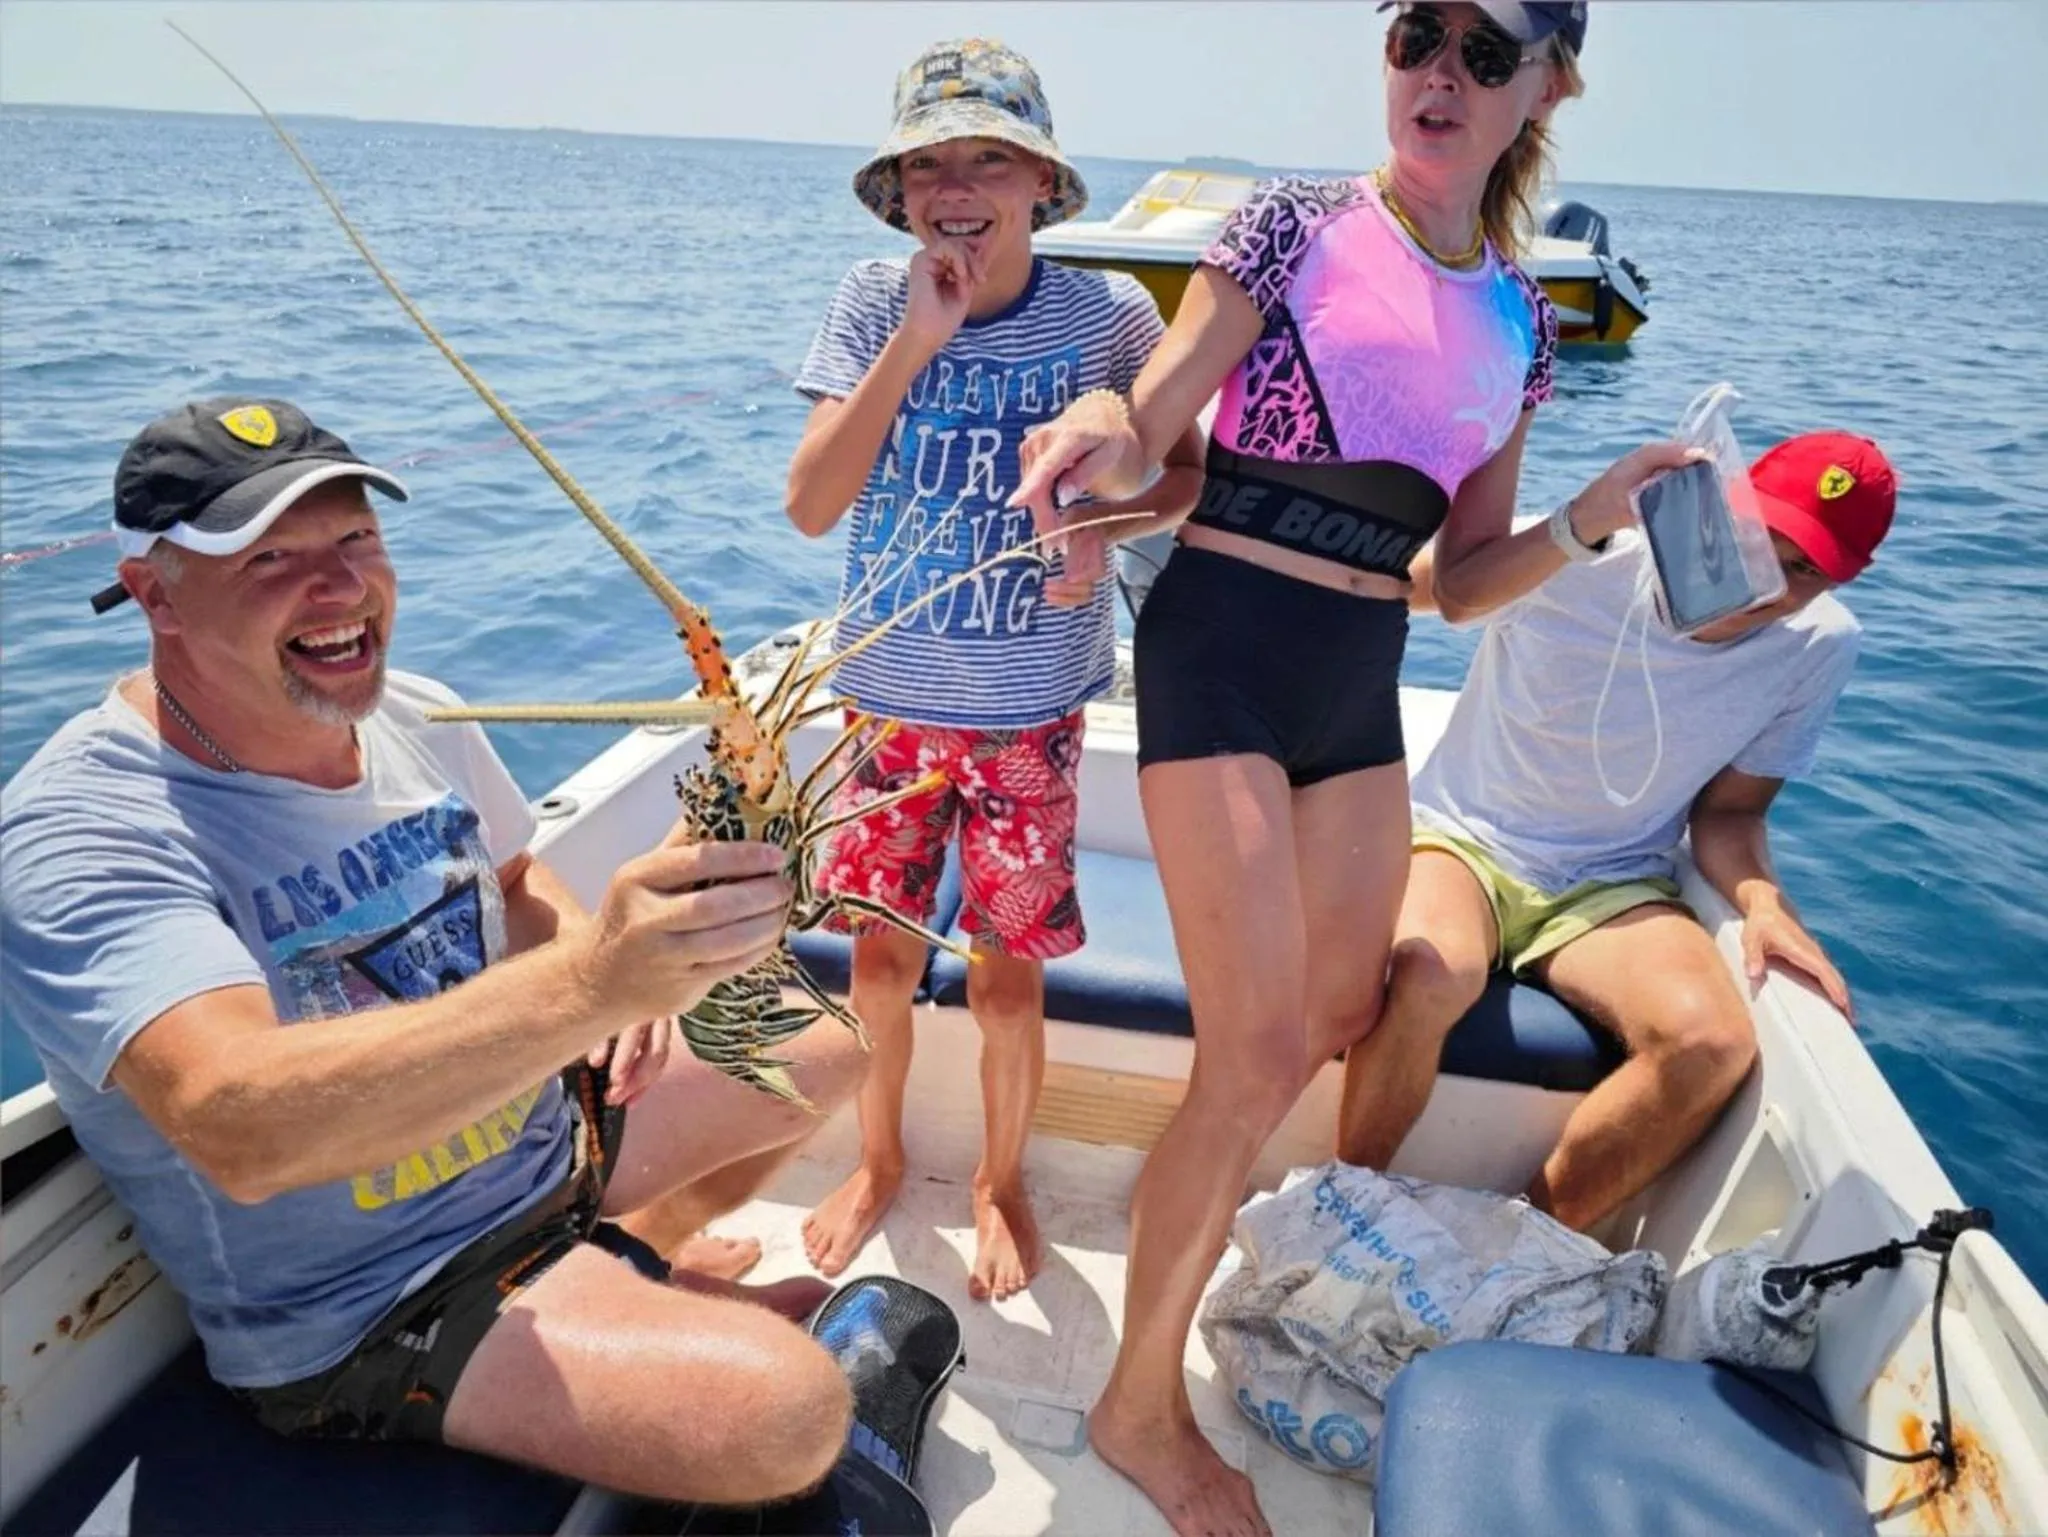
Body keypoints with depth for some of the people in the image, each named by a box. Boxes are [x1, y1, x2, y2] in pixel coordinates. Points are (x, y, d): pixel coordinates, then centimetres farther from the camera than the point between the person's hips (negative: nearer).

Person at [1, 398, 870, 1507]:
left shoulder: (419, 717, -2)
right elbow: (241, 1130, -40)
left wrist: (611, 976, -9)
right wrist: (588, 983, -53)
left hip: (543, 1134, 8)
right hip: (365, 1319, -7)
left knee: (831, 1042, 13)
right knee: (792, 1410, -24)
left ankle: (655, 1270, 31)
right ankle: (709, 1310, 13)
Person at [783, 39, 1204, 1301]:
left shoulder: (1108, 314, -7)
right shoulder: (876, 304, -6)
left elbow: (1189, 473, 3)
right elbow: (810, 506, -13)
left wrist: (1107, 519, -18)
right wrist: (916, 342, -20)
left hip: (1031, 716, -1)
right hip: (887, 701, 2)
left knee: (1007, 977, 7)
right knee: (881, 959, 12)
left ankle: (1002, 1180, 35)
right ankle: (879, 1161, 40)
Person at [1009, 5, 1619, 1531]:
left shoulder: (1523, 318, 12)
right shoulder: (1296, 221, -2)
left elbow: (1469, 571, 13)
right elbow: (1149, 434, -9)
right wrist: (1105, 430, -31)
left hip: (1364, 677, 6)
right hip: (1222, 643, -6)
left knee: (1344, 1015, 16)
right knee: (1260, 1053, -9)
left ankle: (1182, 1191, 47)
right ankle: (1143, 1405, 13)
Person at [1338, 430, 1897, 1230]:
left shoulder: (1821, 647, -2)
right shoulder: (1574, 556, -15)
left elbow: (1729, 810, 6)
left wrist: (1763, 901, -15)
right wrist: (1579, 521, -44)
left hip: (1614, 886, 4)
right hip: (1464, 839, -3)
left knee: (1714, 1044, -27)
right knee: (1432, 970, -37)